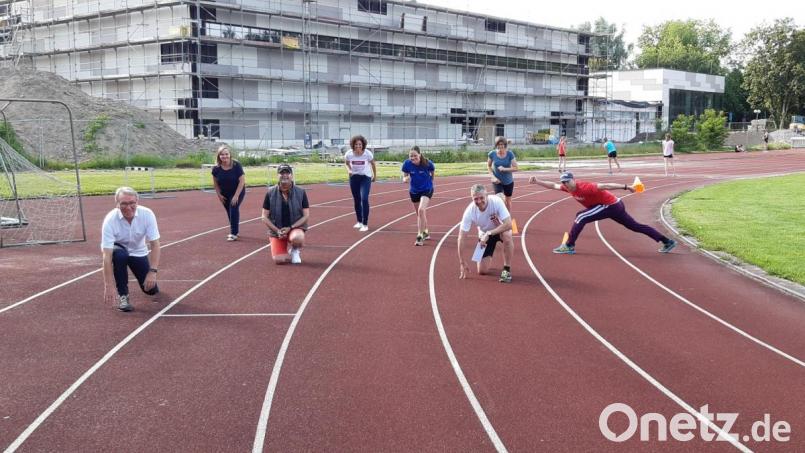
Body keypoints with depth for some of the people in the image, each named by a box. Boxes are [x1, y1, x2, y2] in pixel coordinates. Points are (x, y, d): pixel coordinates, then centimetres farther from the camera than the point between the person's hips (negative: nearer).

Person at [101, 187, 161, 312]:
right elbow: (107, 255, -34)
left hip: (139, 253, 2)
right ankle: (122, 295, -18)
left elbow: (155, 244, -22)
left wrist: (152, 272, -33)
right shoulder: (110, 219, -30)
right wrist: (109, 286, -41)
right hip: (119, 250, -2)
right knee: (119, 254, -38)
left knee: (151, 290, -7)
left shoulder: (147, 214, -25)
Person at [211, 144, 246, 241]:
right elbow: (215, 183, 2)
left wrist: (236, 195, -22)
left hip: (237, 191, -4)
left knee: (234, 209, -17)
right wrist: (219, 195, 0)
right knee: (230, 212, 11)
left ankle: (234, 233, -11)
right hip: (224, 194, 4)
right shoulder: (216, 168, -15)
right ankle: (234, 231, 29)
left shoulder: (236, 165, -24)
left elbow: (242, 181, -21)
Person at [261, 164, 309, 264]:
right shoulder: (270, 193, -4)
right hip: (276, 229, 1)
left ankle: (296, 250, 1)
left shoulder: (301, 192, -6)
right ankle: (289, 253, 23)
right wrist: (277, 230, -14)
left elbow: (306, 215, -6)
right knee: (279, 260, -15)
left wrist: (290, 228, -16)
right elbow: (264, 217, -1)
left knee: (297, 238, -37)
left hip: (295, 227, -1)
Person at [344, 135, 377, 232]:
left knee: (364, 199, -17)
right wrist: (349, 170, -13)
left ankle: (365, 224, -10)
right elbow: (346, 163, 7)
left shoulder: (367, 153, -19)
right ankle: (359, 221, 29)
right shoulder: (349, 154, -15)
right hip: (354, 177, 3)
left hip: (365, 177, -3)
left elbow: (373, 164, 0)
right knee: (356, 200, 10)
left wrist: (375, 175, 10)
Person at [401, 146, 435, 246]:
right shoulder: (407, 164, -17)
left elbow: (433, 172, -1)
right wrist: (405, 179, -28)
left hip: (426, 190, -4)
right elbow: (404, 177, -7)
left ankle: (420, 236, -14)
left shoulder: (427, 163, -22)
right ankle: (425, 233, 40)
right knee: (419, 213, 17)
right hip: (414, 191, 4)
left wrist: (429, 181, 2)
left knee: (421, 210, -24)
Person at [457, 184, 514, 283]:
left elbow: (508, 224, -37)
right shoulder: (470, 211, -26)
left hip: (500, 230, -2)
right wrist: (462, 262, -23)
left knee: (507, 235, -40)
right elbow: (461, 237, -22)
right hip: (484, 234, 2)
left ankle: (507, 270, -21)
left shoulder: (496, 201, -30)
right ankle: (487, 257, 31)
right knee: (482, 271, -7)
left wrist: (489, 233, -42)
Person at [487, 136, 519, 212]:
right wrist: (493, 177, -12)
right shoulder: (492, 154, -13)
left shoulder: (510, 154, -16)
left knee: (508, 200, 16)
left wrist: (505, 169, -28)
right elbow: (488, 166, 2)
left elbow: (516, 168, -14)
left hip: (508, 181, 1)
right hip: (497, 181, -1)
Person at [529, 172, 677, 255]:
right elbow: (553, 185, 10)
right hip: (614, 205, 9)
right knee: (635, 226, 14)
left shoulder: (584, 187, -26)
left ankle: (569, 246, -10)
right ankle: (668, 242, 20)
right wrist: (537, 181, 3)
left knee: (581, 217, -15)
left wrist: (626, 187, -34)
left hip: (610, 205, -9)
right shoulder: (568, 188, -2)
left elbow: (605, 186, -29)